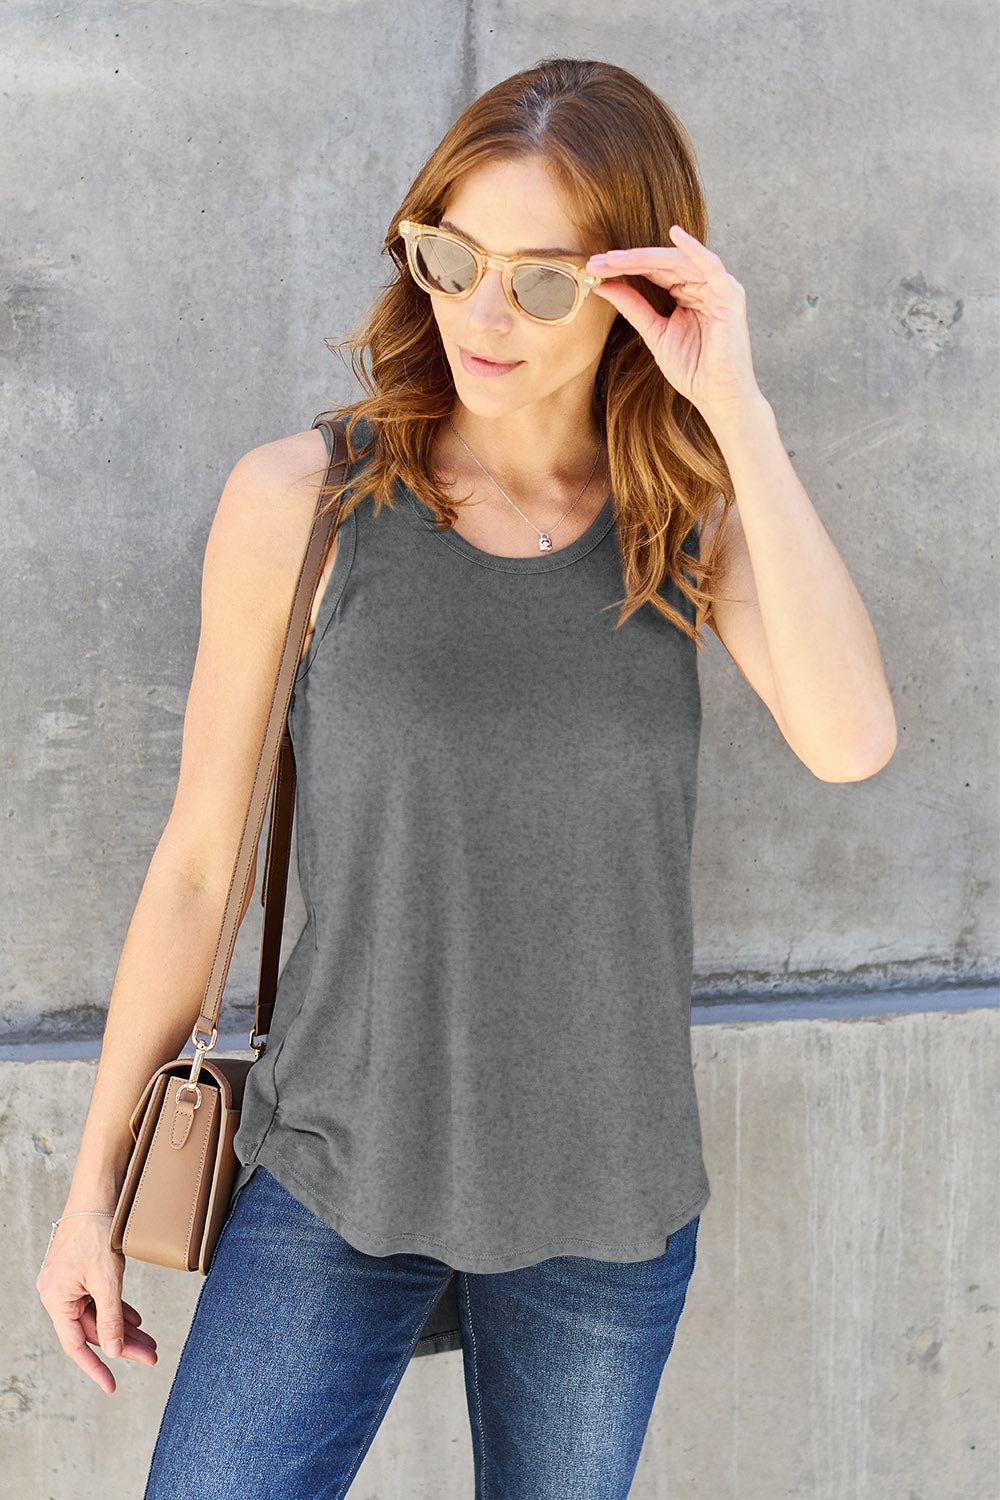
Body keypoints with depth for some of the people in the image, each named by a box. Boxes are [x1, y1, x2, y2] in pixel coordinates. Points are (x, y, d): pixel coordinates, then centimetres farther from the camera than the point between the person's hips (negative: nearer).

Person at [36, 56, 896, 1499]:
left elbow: (851, 741, -21)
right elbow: (199, 861, -3)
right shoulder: (301, 500, -9)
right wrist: (93, 1186, 1)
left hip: (610, 1198, 2)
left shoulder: (700, 516, -3)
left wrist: (738, 411, -22)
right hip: (340, 1179, -1)